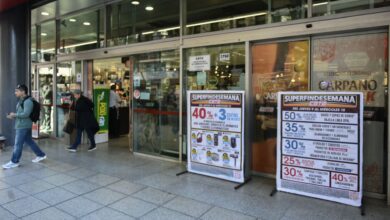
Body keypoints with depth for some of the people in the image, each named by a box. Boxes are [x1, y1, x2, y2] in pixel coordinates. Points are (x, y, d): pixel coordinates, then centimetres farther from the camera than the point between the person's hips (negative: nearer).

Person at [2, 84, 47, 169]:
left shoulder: (28, 101, -17)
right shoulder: (21, 101, 15)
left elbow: (26, 114, -24)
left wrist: (14, 115, -15)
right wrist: (13, 116, 5)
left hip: (23, 126, -10)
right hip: (21, 125, 10)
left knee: (18, 144, -2)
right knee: (29, 141, 14)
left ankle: (14, 162, 9)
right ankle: (41, 155, 21)